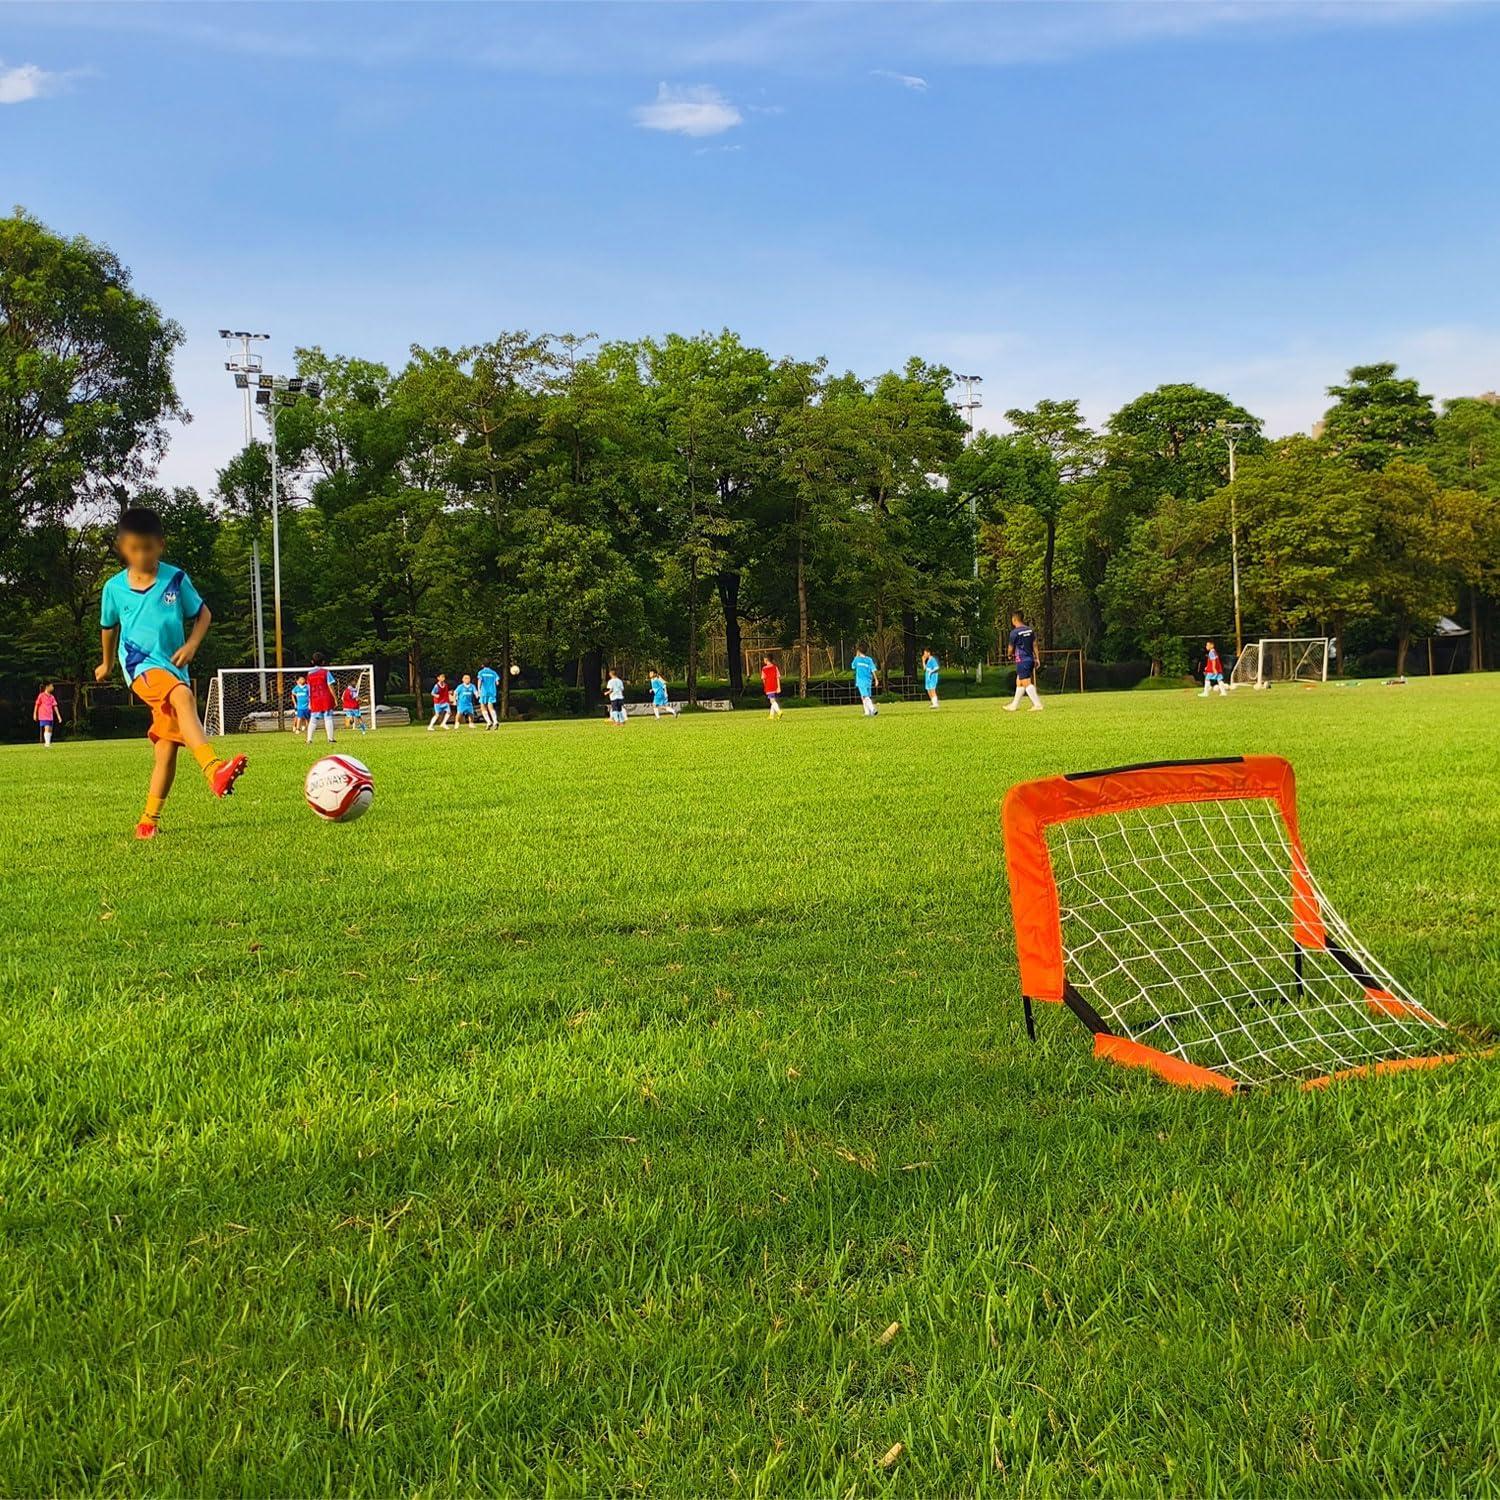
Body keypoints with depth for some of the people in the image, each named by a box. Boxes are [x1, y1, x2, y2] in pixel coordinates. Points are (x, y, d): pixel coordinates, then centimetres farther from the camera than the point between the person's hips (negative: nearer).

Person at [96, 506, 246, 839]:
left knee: (167, 748, 1)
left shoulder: (176, 579, 2)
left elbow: (203, 614, 12)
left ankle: (149, 819, 14)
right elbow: (109, 627, 22)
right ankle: (214, 769, -54)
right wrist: (107, 663, 35)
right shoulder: (114, 588, 4)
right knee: (183, 696, -36)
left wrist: (191, 644, -5)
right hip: (141, 665, -3)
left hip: (173, 669, 3)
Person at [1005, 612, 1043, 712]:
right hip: (1030, 659, 8)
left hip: (1022, 661, -8)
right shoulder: (1030, 630, 7)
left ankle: (1037, 704, -15)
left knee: (1027, 683, -8)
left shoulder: (1014, 632, -13)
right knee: (1019, 683, 16)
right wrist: (1036, 658, 14)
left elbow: (1011, 648, -1)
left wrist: (1010, 656, 19)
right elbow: (1034, 645, 10)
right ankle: (1014, 705, 23)